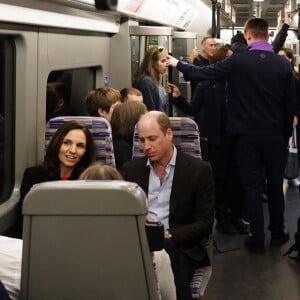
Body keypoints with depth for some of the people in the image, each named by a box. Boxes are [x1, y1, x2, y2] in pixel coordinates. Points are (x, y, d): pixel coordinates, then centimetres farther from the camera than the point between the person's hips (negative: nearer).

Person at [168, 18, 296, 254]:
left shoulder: (238, 61, -11)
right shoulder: (283, 64, -4)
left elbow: (202, 73, -4)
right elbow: (291, 104, 0)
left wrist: (178, 64, 13)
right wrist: (286, 134, 12)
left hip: (248, 135, -2)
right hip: (276, 135, 2)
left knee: (252, 187, 5)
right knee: (275, 186, 15)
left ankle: (257, 239, 10)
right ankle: (278, 234, 25)